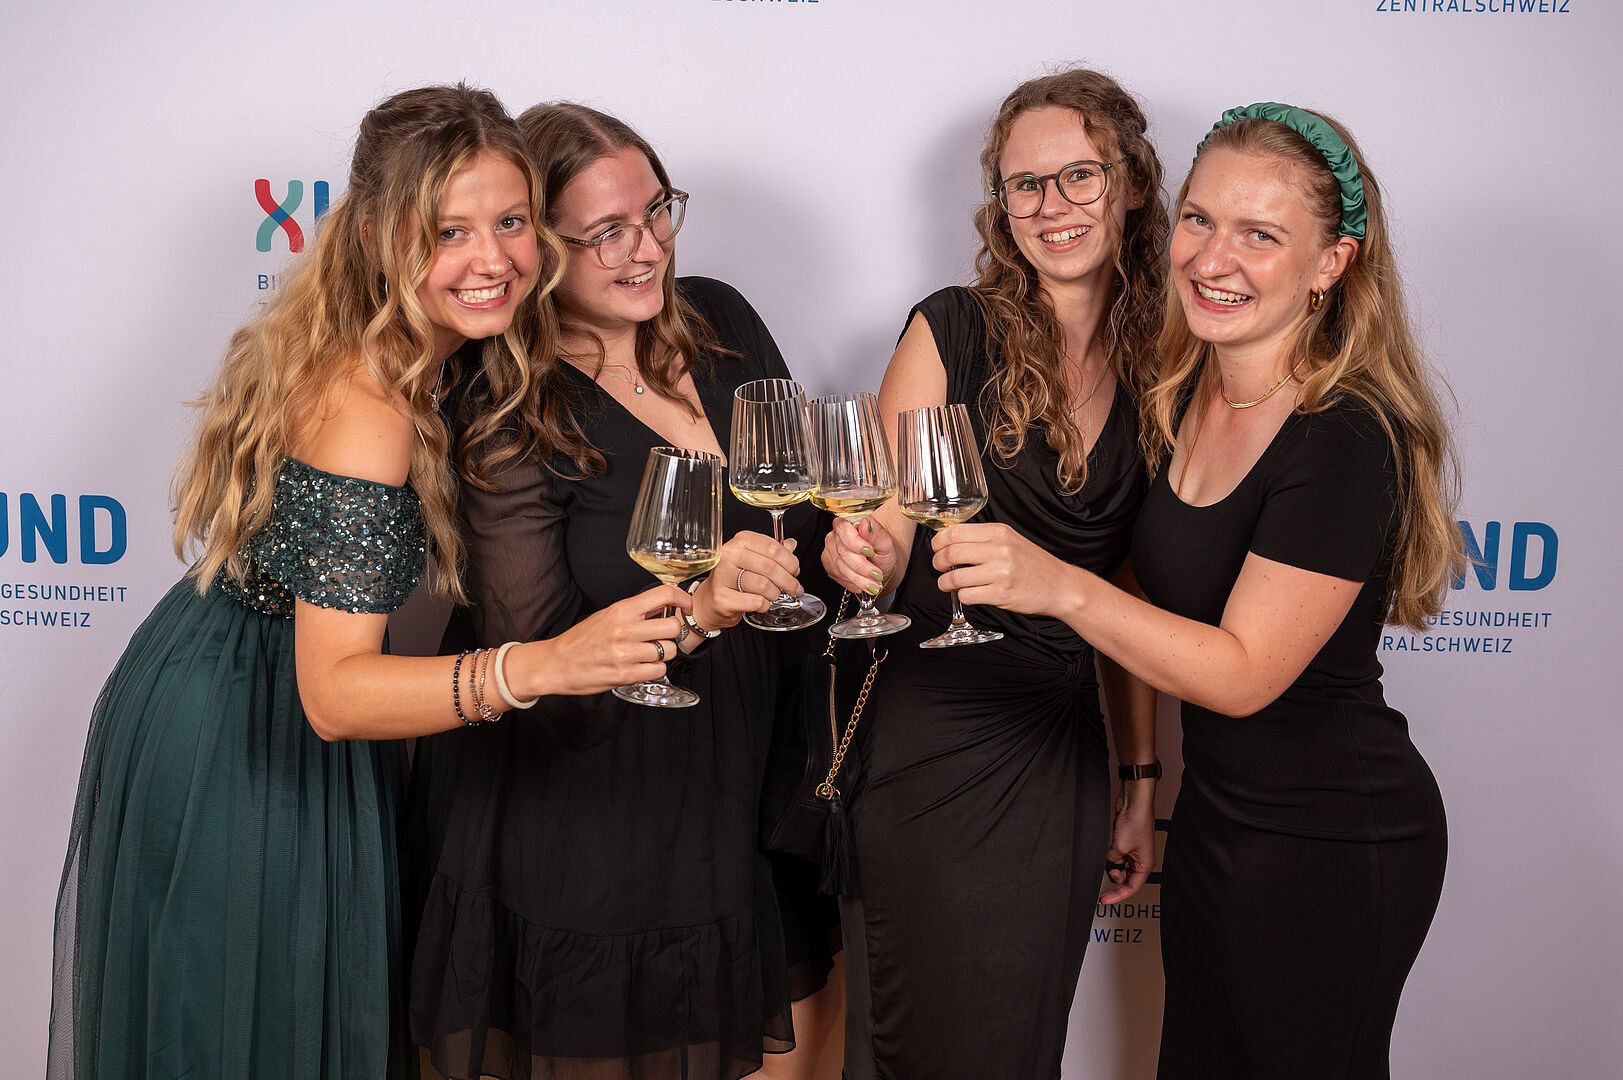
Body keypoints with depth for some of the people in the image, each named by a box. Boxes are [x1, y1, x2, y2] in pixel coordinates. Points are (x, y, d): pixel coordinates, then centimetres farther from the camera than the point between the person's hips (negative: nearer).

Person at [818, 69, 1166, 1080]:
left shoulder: (1158, 372, 3)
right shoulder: (953, 331, -6)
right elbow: (888, 526, -8)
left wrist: (1142, 781, 10)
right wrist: (865, 554, -32)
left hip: (1062, 755, 3)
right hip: (925, 740, -3)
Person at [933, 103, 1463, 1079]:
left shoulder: (1347, 441, -24)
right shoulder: (1186, 394, 1)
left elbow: (1245, 672, -24)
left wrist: (1062, 586, -33)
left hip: (1332, 847, -8)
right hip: (1217, 808, 8)